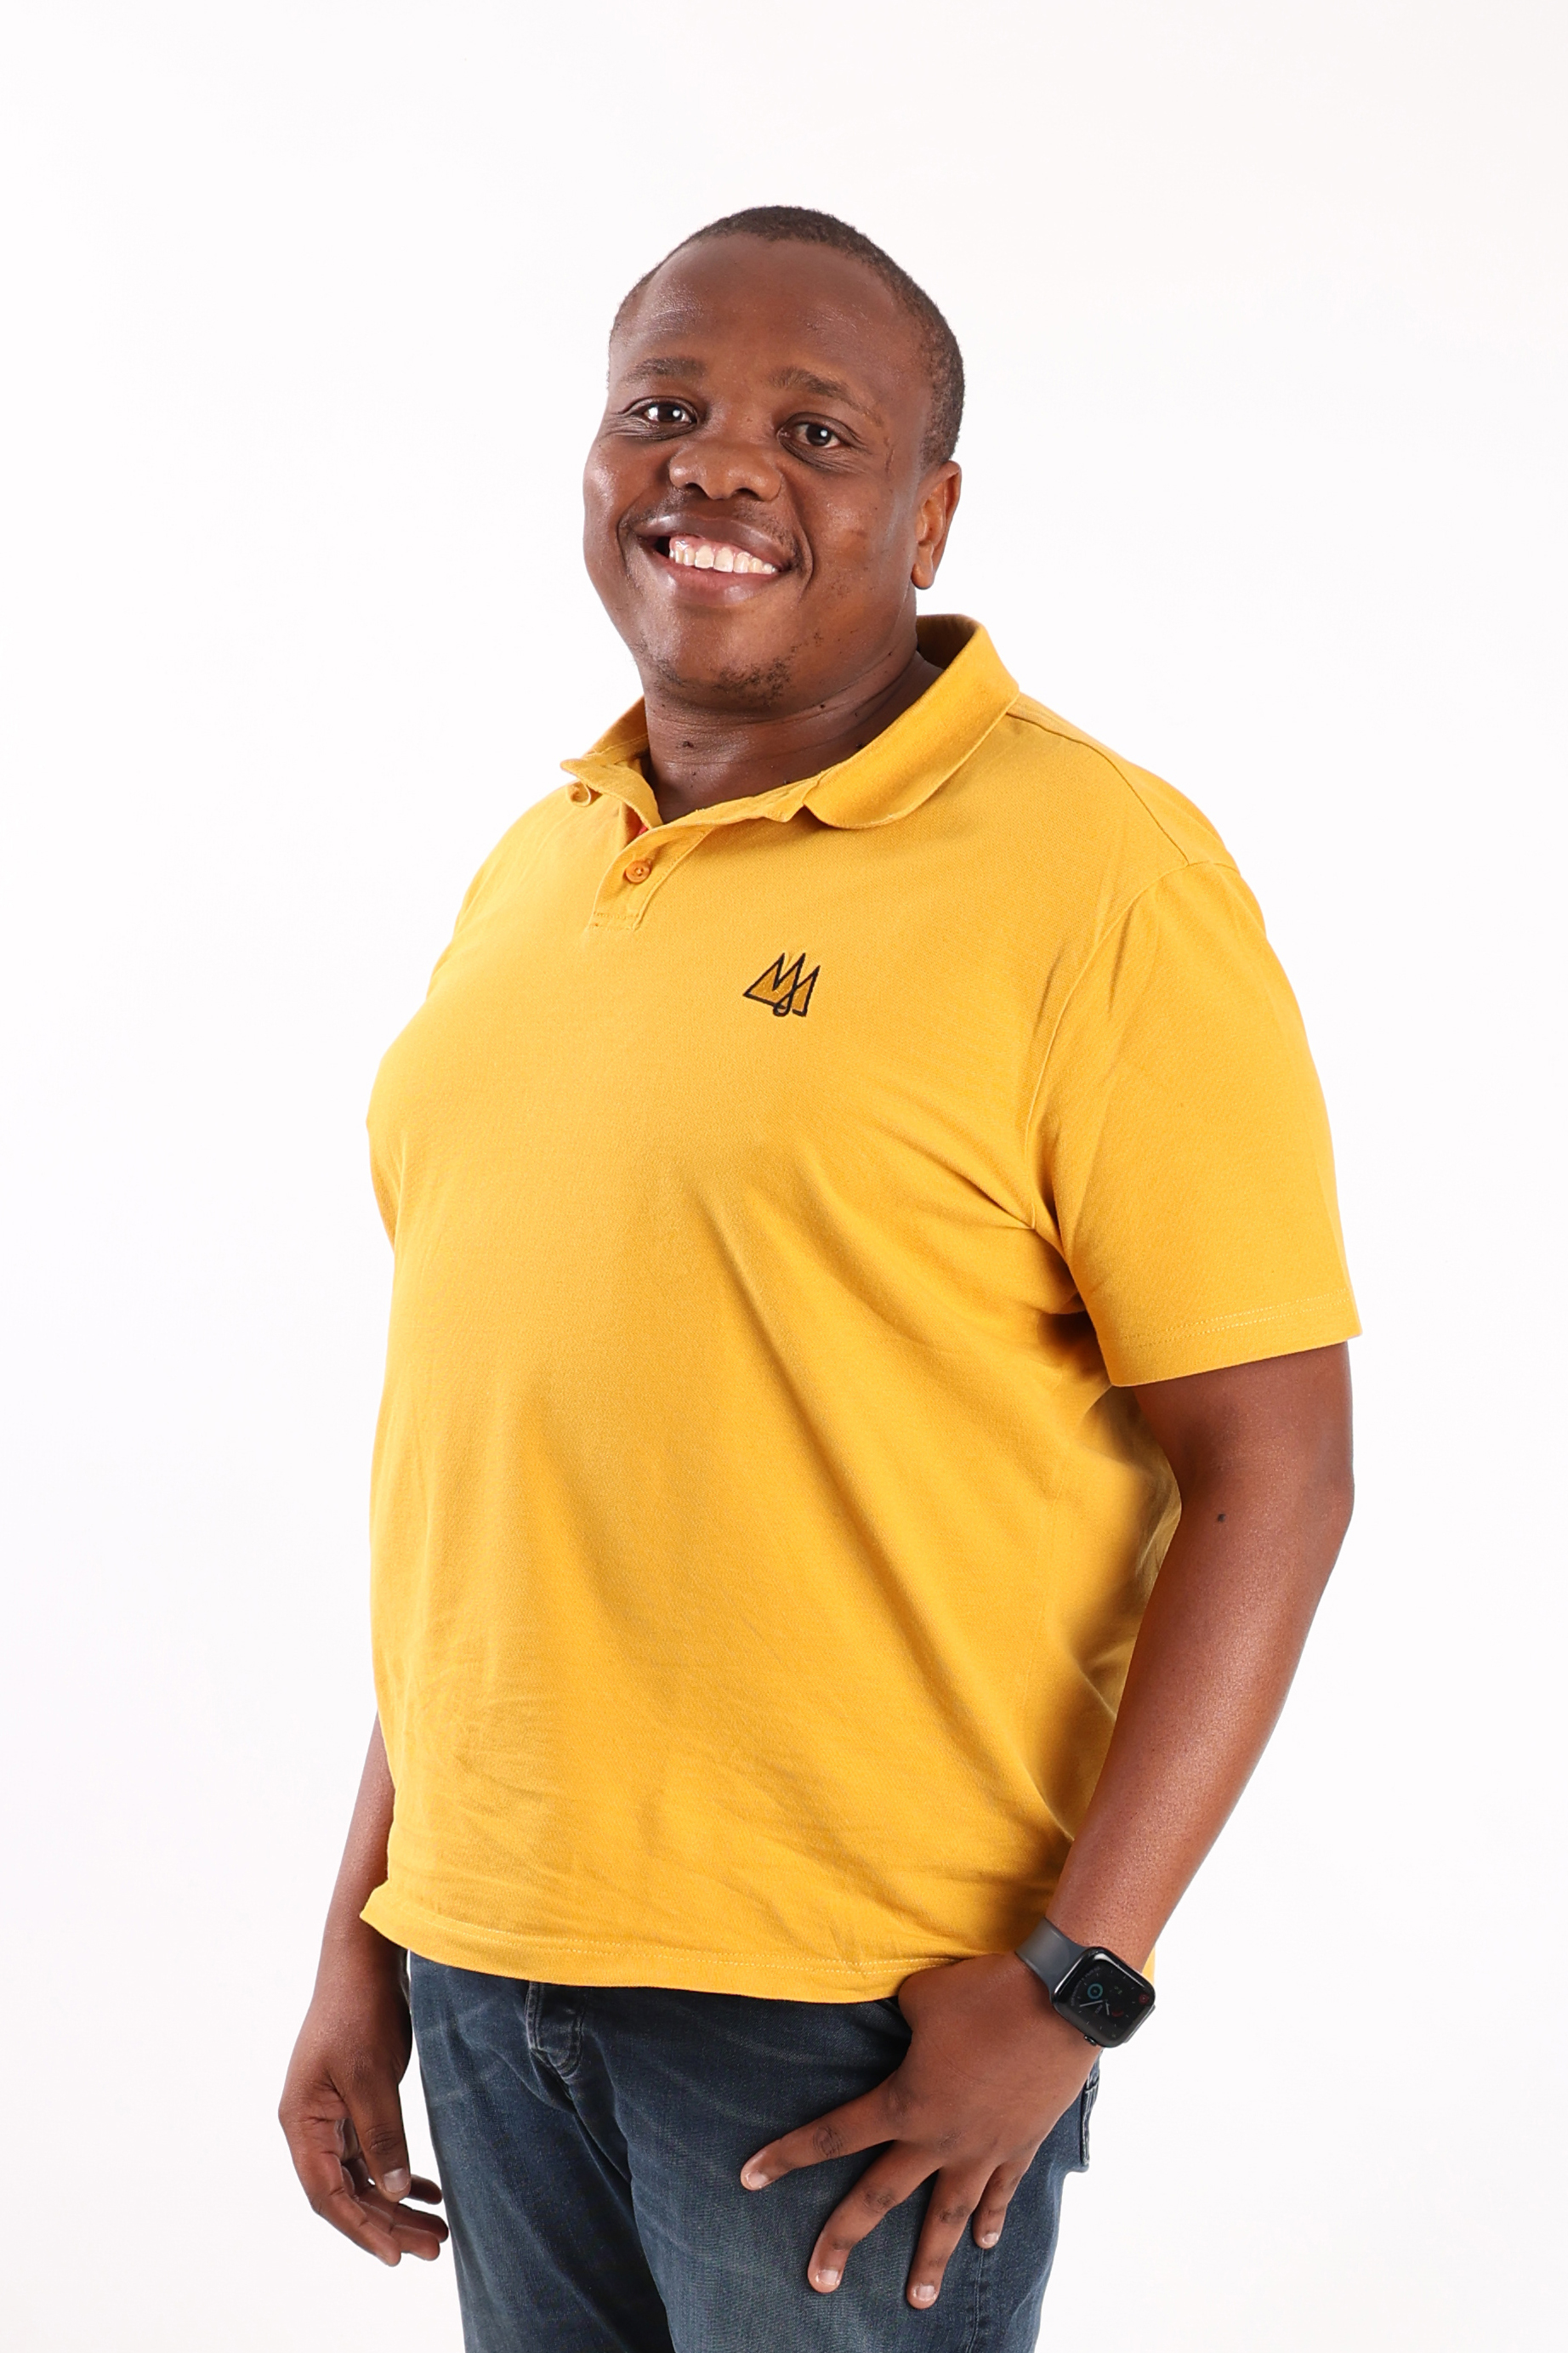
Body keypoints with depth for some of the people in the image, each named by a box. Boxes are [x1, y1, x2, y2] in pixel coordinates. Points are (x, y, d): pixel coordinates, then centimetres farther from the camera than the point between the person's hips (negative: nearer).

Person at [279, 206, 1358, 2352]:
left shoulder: (1091, 873, -9)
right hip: (490, 1961, 6)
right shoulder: (533, 877, 10)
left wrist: (1070, 1987, -17)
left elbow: (1273, 1467, -12)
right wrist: (363, 1933, 13)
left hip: (866, 2014, -5)